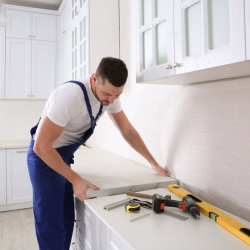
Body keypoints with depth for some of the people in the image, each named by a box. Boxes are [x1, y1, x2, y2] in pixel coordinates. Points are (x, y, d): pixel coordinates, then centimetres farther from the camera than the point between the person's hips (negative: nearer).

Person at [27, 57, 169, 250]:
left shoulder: (110, 94, -9)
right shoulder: (70, 96, -33)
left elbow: (128, 130, 1)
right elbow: (41, 146, -28)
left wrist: (154, 163, 1)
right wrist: (75, 179, -27)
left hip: (64, 157, 7)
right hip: (44, 156, -7)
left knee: (67, 221, 13)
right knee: (52, 229, -5)